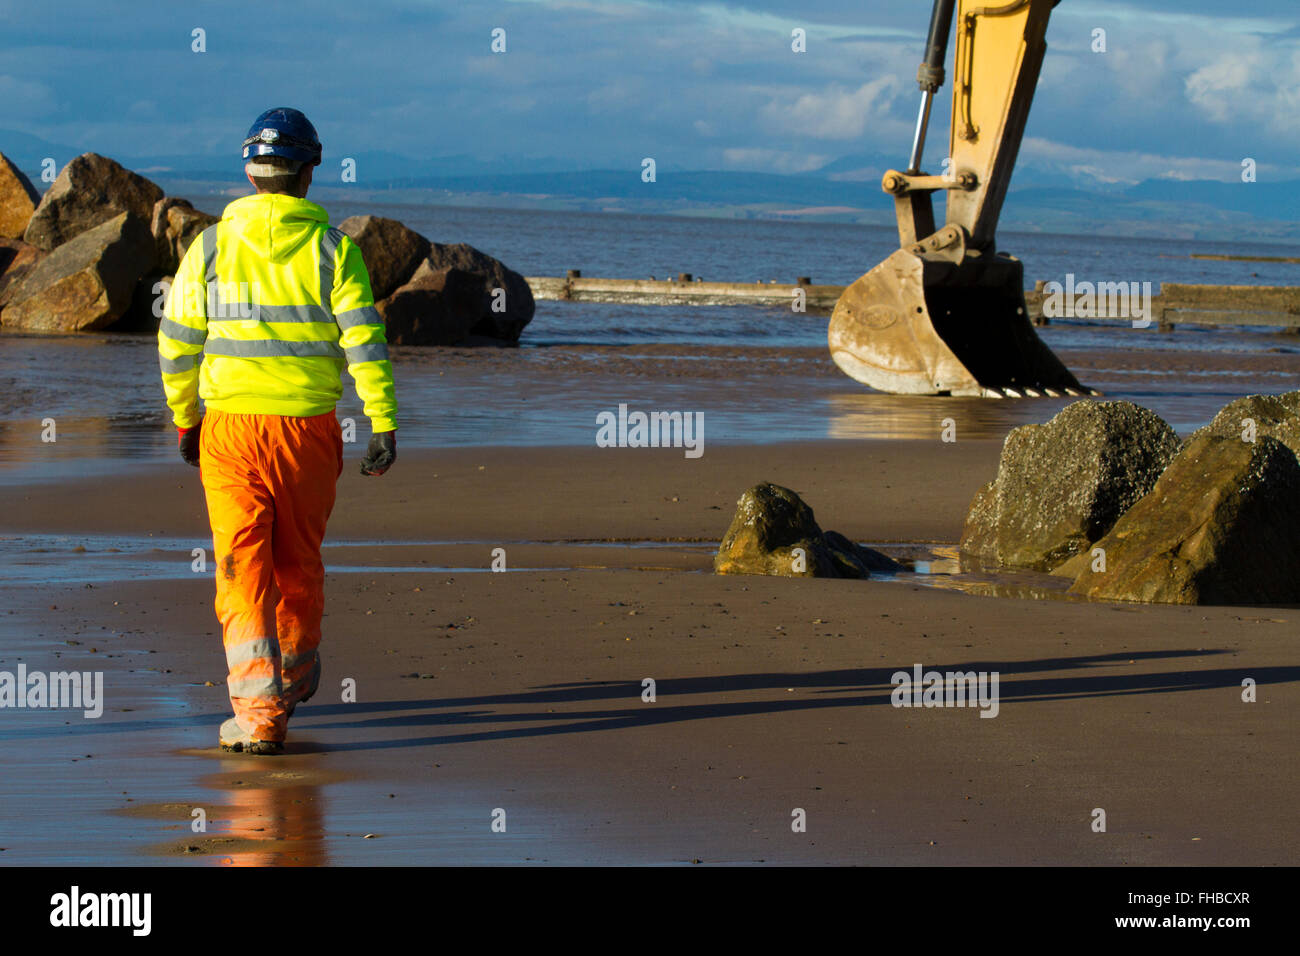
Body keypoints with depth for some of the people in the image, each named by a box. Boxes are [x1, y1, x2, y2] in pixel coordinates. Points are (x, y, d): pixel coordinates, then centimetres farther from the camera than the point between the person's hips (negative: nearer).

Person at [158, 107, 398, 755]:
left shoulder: (211, 246, 0)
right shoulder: (332, 248, -3)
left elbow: (176, 343, 4)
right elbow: (365, 342, -9)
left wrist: (185, 420, 16)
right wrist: (384, 426, -7)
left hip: (230, 427, 0)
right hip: (308, 428, 0)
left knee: (243, 568, -1)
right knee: (299, 560, 18)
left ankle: (258, 710, -12)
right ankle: (294, 675, 39)